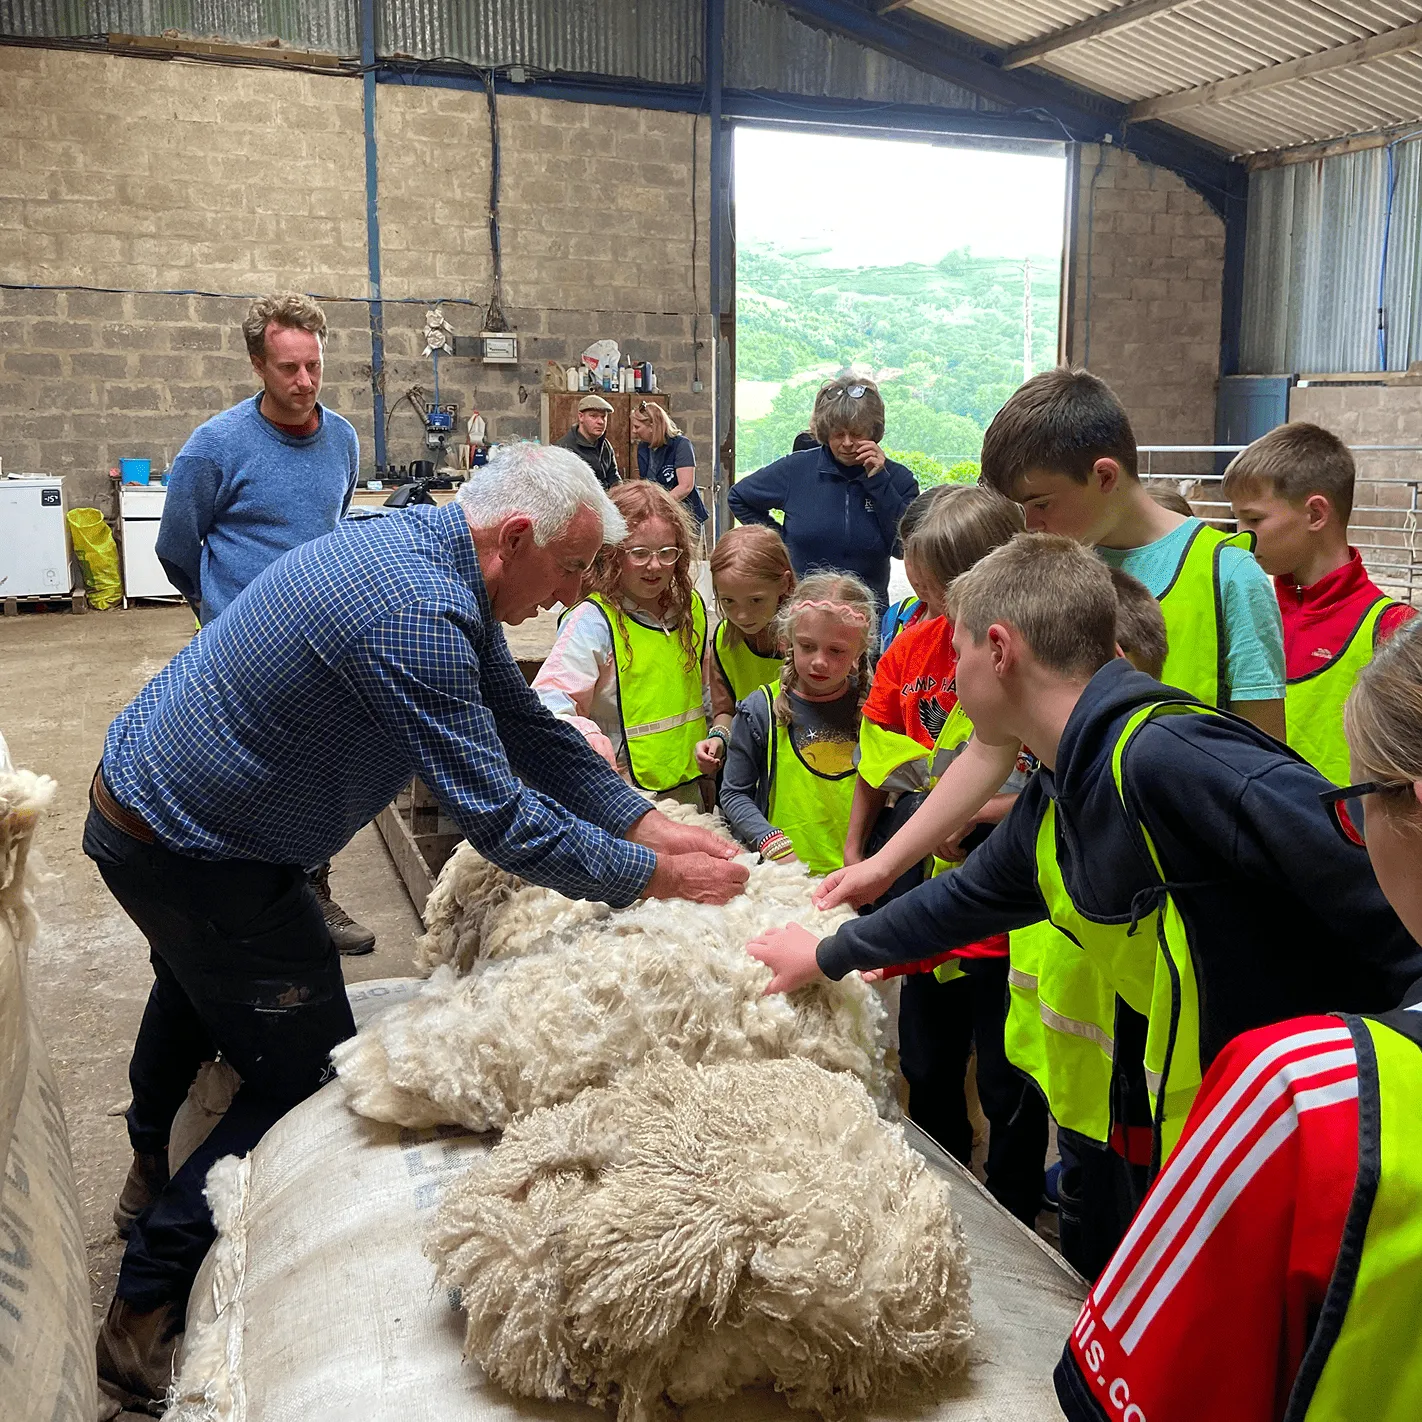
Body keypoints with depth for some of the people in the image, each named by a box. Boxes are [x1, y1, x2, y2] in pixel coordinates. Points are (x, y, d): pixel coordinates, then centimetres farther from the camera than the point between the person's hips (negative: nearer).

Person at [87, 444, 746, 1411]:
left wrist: (653, 824, -4)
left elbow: (530, 728, 1)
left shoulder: (435, 559, -2)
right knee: (307, 1073, 1)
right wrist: (652, 877, -22)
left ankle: (155, 1169, 63)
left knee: (198, 987, 34)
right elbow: (497, 818, -34)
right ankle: (145, 1319, 16)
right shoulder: (418, 618, -35)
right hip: (197, 856, -11)